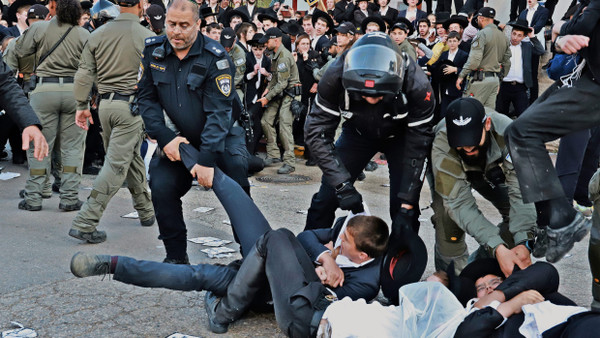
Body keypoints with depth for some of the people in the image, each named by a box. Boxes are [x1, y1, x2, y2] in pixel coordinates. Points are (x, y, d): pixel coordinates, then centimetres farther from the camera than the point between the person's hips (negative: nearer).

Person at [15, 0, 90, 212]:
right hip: (74, 90, 0)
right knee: (72, 146, 7)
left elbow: (19, 51, 7)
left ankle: (33, 198, 9)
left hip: (45, 89, 0)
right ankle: (69, 198, 7)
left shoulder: (40, 29, -4)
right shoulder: (84, 35, -2)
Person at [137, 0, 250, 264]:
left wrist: (207, 159, -32)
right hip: (176, 138, 4)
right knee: (162, 188, -13)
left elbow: (218, 112, -24)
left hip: (220, 138, -3)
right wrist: (165, 138, -16)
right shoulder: (153, 51, -5)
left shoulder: (215, 58, -19)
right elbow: (146, 98, -2)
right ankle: (176, 257, 3)